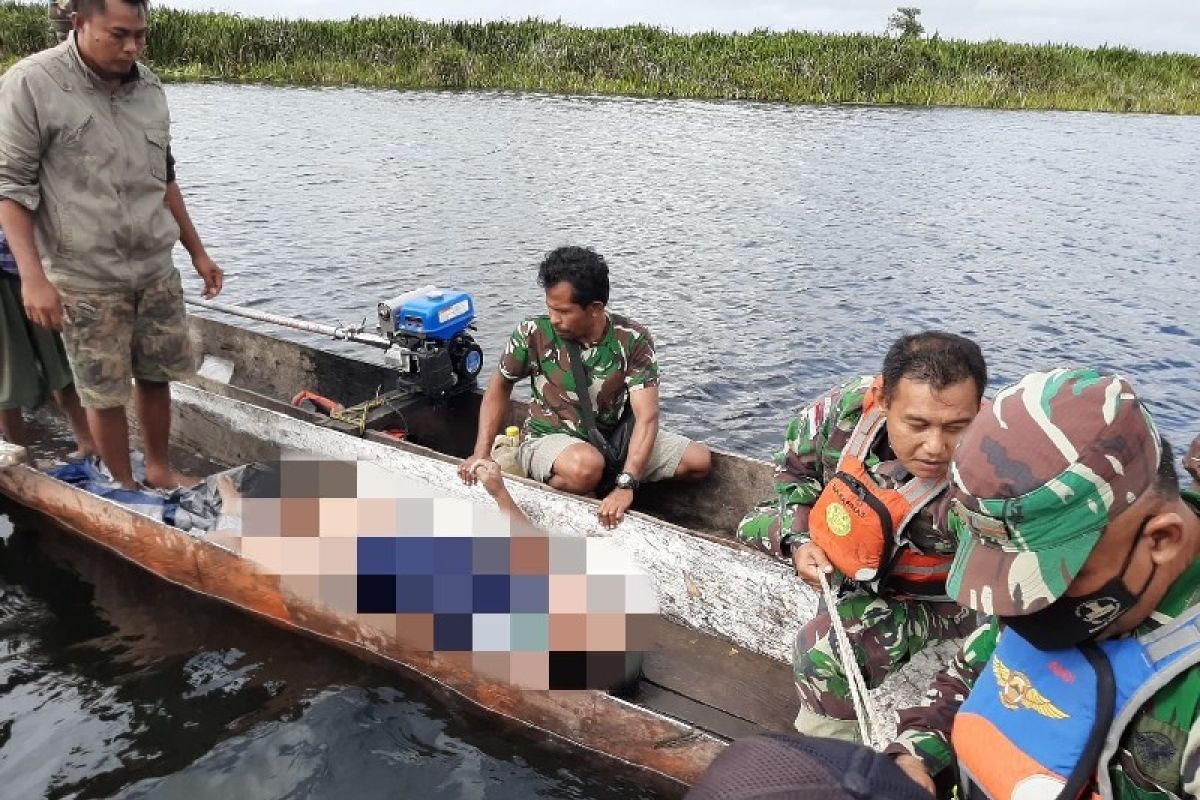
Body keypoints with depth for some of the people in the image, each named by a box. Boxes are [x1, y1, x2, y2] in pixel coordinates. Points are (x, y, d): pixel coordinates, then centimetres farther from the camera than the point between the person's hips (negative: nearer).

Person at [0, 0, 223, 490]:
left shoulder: (148, 86, 6)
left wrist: (197, 252, 17)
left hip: (156, 270, 5)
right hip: (86, 281, -5)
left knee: (157, 375, 13)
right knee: (105, 393, 4)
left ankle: (159, 469, 32)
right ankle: (125, 489, 22)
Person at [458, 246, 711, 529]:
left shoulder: (633, 341, -17)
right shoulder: (534, 333, -16)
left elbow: (646, 416, -24)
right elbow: (501, 386, 2)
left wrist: (625, 485, -37)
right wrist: (481, 453, -8)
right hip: (548, 439, -3)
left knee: (699, 460, -10)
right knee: (586, 467, -39)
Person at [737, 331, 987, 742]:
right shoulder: (847, 407, -27)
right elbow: (795, 465, -3)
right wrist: (798, 540, -16)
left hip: (926, 599, -6)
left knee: (823, 652, -27)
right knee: (757, 526, 19)